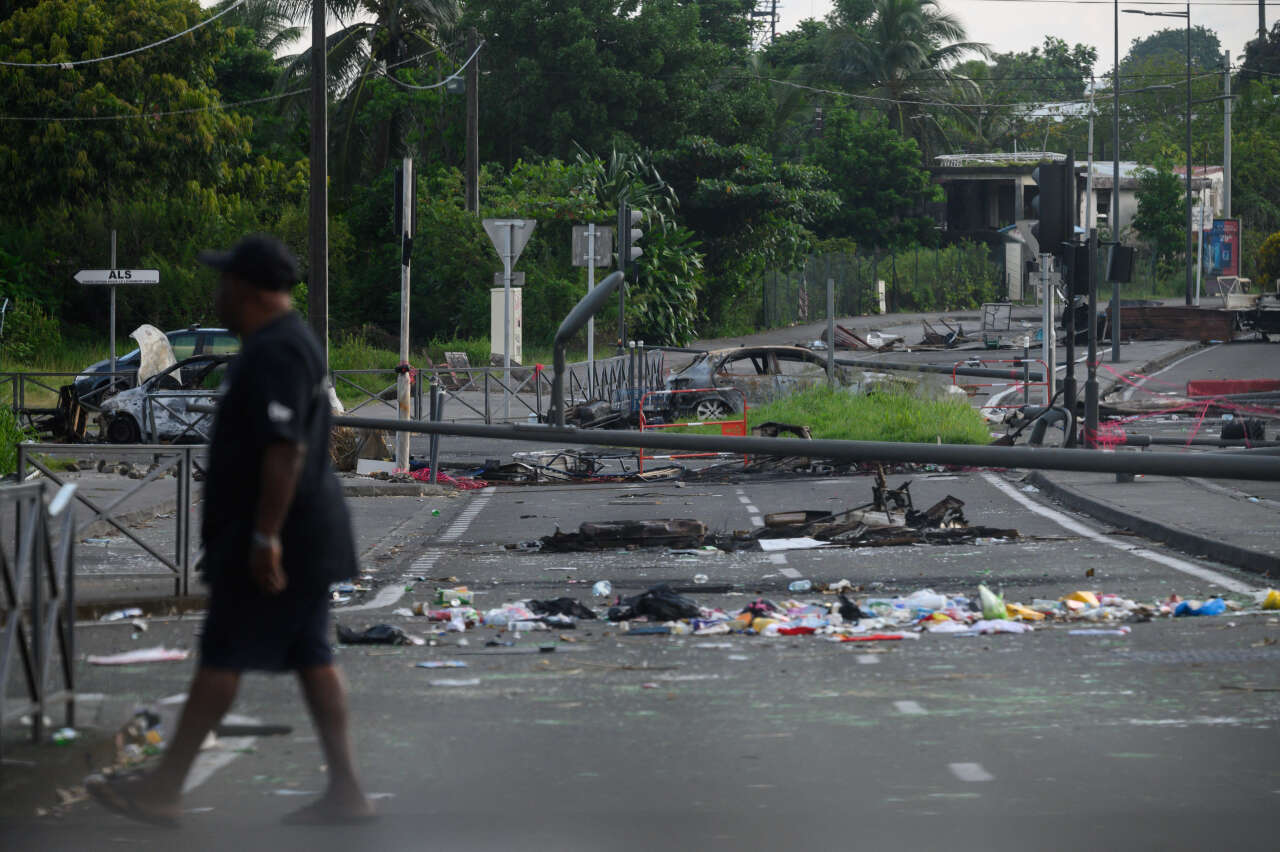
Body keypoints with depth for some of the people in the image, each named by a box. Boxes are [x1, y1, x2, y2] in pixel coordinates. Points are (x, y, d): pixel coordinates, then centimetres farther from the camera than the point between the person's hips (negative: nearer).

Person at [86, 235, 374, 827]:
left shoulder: (274, 354, -19)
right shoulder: (289, 341, 16)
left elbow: (285, 450, -26)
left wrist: (265, 537, -26)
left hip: (272, 534, -10)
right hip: (307, 532, 10)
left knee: (222, 657, -4)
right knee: (311, 656, 9)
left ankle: (163, 789, 2)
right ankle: (346, 791, 9)